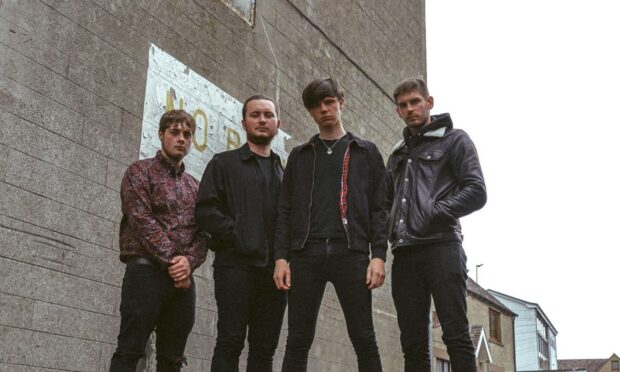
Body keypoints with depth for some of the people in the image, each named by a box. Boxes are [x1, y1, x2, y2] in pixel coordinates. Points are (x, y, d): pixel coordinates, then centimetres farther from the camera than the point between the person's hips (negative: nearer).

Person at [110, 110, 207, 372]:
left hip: (182, 279, 5)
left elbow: (202, 233, 11)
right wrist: (171, 261, -13)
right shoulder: (141, 171, 6)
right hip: (146, 271, -5)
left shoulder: (194, 186, 21)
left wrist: (189, 261, -10)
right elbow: (141, 219, -8)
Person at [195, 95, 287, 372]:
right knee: (230, 342, -7)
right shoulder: (224, 163, 10)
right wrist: (237, 234, -12)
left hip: (274, 269, 4)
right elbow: (206, 209, -2)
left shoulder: (284, 172, 21)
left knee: (265, 348, 4)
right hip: (236, 265, -4)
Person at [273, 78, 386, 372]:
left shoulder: (366, 152, 15)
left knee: (364, 340, -3)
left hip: (351, 252, -1)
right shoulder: (299, 155, 19)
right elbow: (286, 209, 13)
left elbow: (379, 207, 6)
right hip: (307, 253, 2)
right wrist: (281, 256, 0)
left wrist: (378, 255, -6)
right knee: (298, 341, -1)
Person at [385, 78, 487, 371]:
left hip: (441, 247, -5)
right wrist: (391, 227, 5)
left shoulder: (454, 140, 9)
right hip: (404, 253, 5)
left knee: (456, 334, -9)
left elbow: (476, 192, -3)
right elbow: (386, 202, 27)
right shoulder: (398, 154, 25)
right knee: (413, 342, 3)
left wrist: (432, 214, -11)